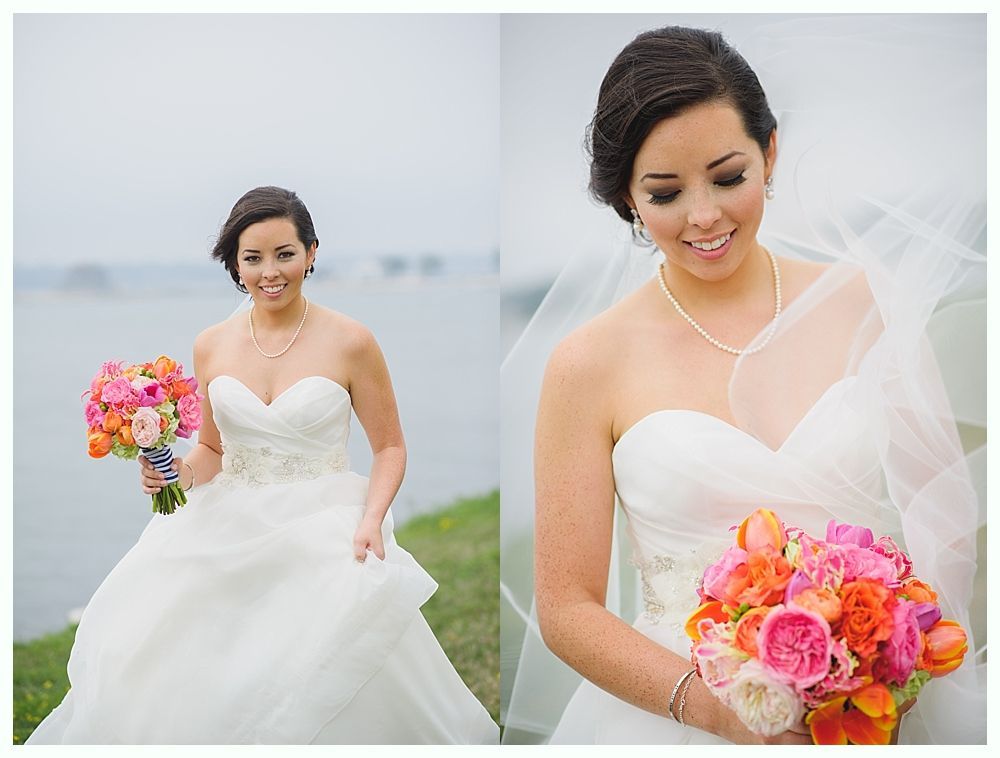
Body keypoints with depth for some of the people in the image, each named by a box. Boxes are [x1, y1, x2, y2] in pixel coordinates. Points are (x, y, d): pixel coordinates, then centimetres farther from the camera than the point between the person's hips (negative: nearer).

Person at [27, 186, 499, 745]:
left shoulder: (349, 342, -5)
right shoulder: (212, 346, 6)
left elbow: (390, 448, 1)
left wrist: (372, 518, -16)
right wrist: (178, 472, -4)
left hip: (324, 532, -3)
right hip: (230, 531, 4)